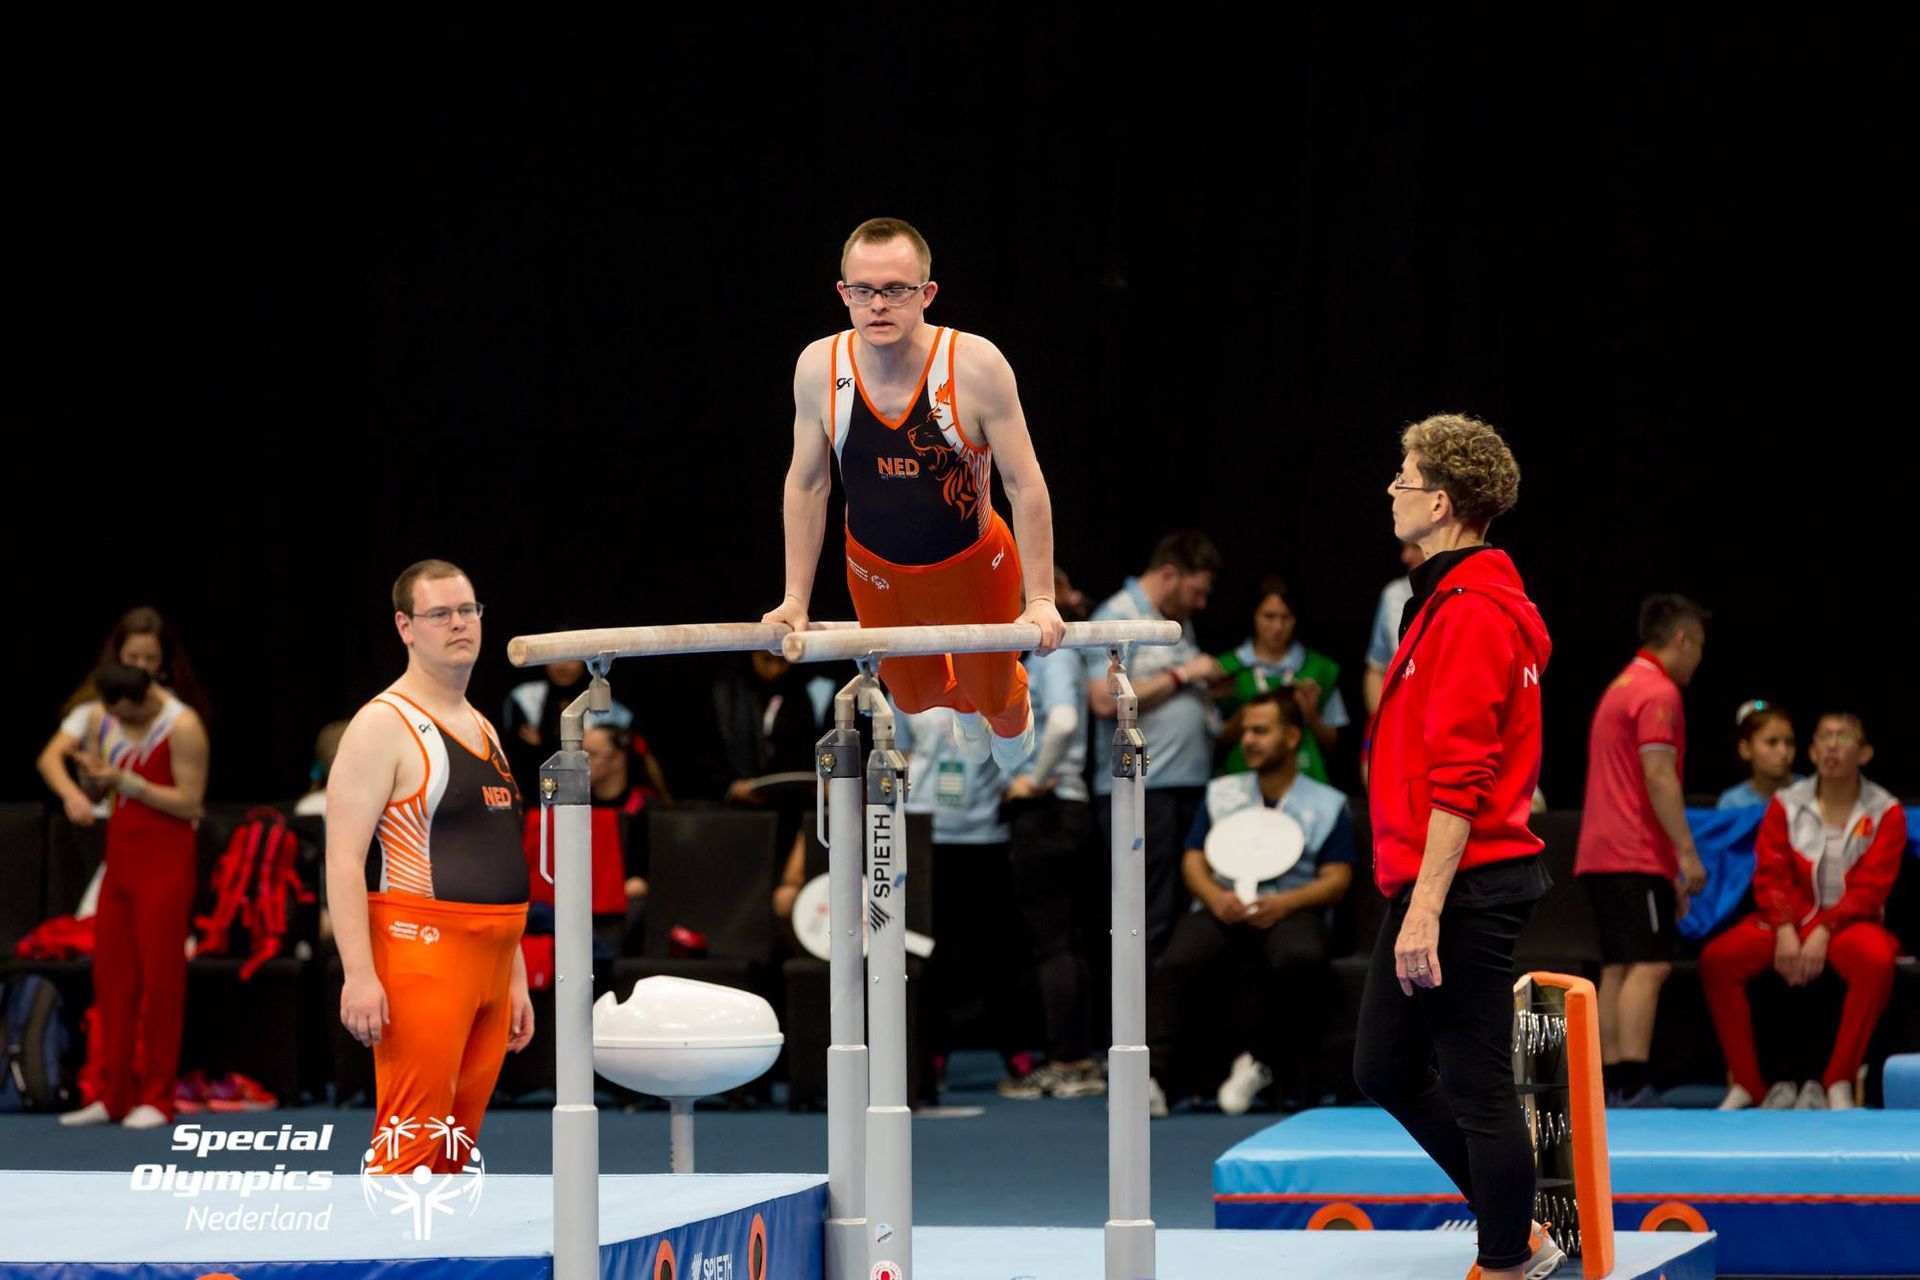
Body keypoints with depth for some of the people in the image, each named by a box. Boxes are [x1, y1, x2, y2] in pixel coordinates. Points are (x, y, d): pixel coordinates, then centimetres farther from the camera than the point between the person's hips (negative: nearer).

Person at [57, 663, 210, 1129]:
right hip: (121, 858, 7)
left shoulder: (182, 727, -12)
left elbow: (189, 802, -16)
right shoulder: (101, 719, 7)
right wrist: (92, 775, -9)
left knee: (159, 978, -5)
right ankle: (114, 1095, 9)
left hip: (165, 862, -7)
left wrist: (128, 782, -21)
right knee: (111, 977, 4)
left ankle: (157, 1099, -1)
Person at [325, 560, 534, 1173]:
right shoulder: (384, 726, -7)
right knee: (409, 1144, -13)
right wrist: (358, 973, -22)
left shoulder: (483, 730, 19)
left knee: (454, 1148, 7)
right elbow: (344, 858, -14)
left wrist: (516, 977, 22)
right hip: (421, 953, -8)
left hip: (489, 961, 8)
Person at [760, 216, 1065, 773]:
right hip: (877, 571, 2)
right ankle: (964, 705, 61)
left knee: (992, 694, 18)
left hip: (973, 566, -2)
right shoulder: (819, 368, -19)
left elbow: (1025, 485, -21)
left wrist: (1041, 600, -22)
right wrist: (795, 599, -5)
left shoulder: (975, 367, -28)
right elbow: (807, 484, -5)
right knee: (914, 695, 23)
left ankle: (1012, 719, 58)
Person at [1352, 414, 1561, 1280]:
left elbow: (1460, 780, -22)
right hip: (1432, 879, 11)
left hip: (1463, 885, -11)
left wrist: (1427, 908, -24)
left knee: (1475, 1087, -3)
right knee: (1385, 1068, 16)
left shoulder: (1472, 615, -17)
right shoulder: (1452, 600, 15)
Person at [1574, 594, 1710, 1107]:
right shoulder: (1659, 693, -9)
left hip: (1602, 854, 10)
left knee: (1618, 969, 7)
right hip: (1636, 857, -10)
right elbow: (1659, 777, -18)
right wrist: (1687, 853, -17)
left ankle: (1611, 1085, 4)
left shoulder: (1621, 687, 21)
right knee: (1648, 966, -14)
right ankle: (1633, 1087, -22)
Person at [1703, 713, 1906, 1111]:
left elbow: (1869, 888, -8)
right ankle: (1749, 1083, -17)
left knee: (1877, 960, -38)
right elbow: (1770, 876, -1)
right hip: (1789, 919, 2)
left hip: (1848, 923, -2)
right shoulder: (1787, 805, 6)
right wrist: (1785, 930, -19)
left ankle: (1838, 1084, -28)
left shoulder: (1885, 812, 0)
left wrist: (1823, 932, -22)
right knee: (1716, 959, -23)